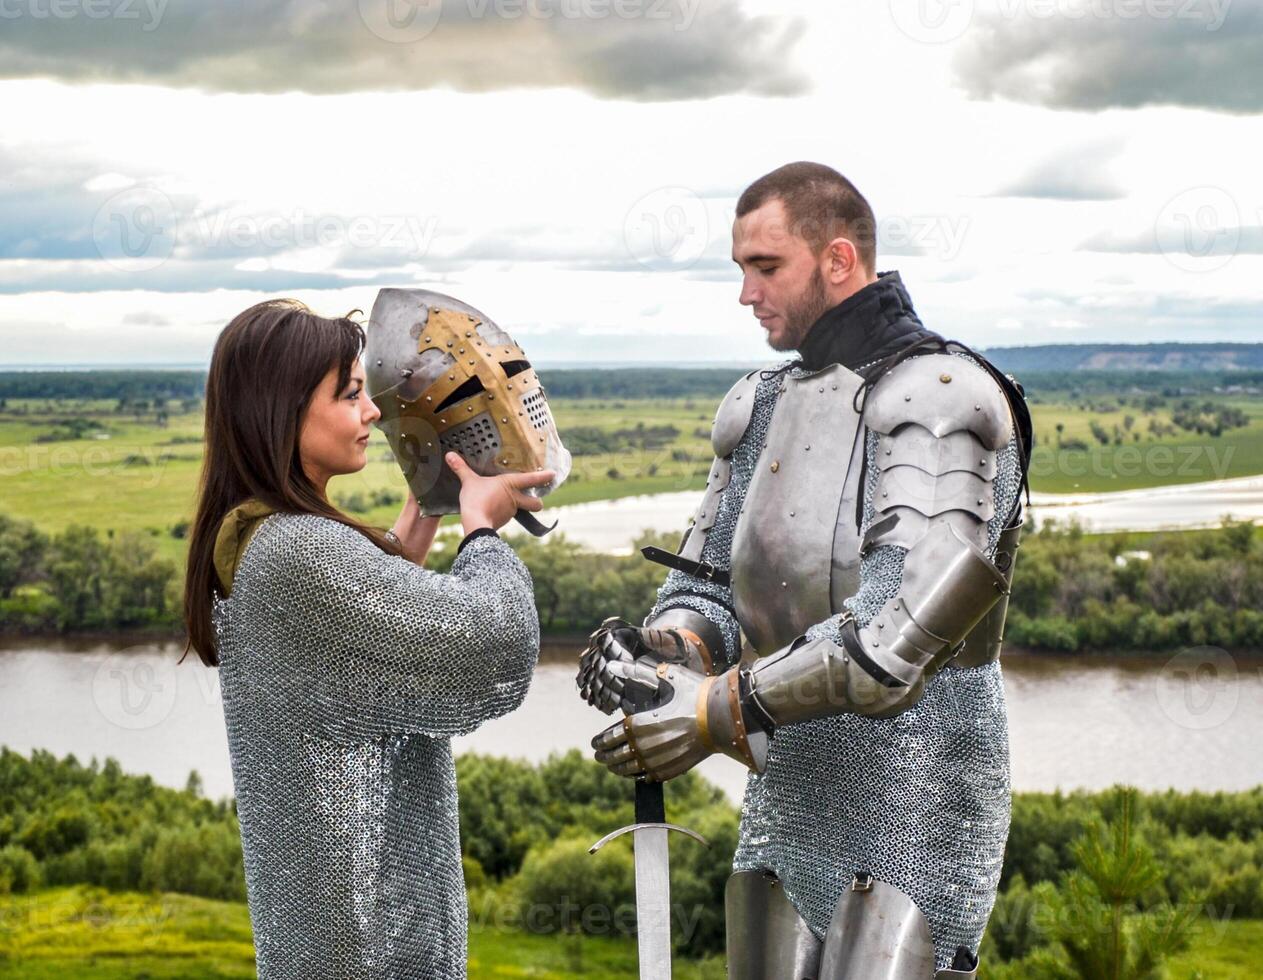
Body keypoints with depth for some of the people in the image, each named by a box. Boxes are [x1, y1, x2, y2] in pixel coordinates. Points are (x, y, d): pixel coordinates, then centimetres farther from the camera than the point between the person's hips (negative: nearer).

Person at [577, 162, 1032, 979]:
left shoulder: (939, 397, -14)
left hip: (916, 797, -7)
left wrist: (720, 712, -24)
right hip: (789, 797, 8)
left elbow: (897, 634, -24)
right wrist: (666, 654, -12)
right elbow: (706, 589, 12)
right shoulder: (765, 408, 11)